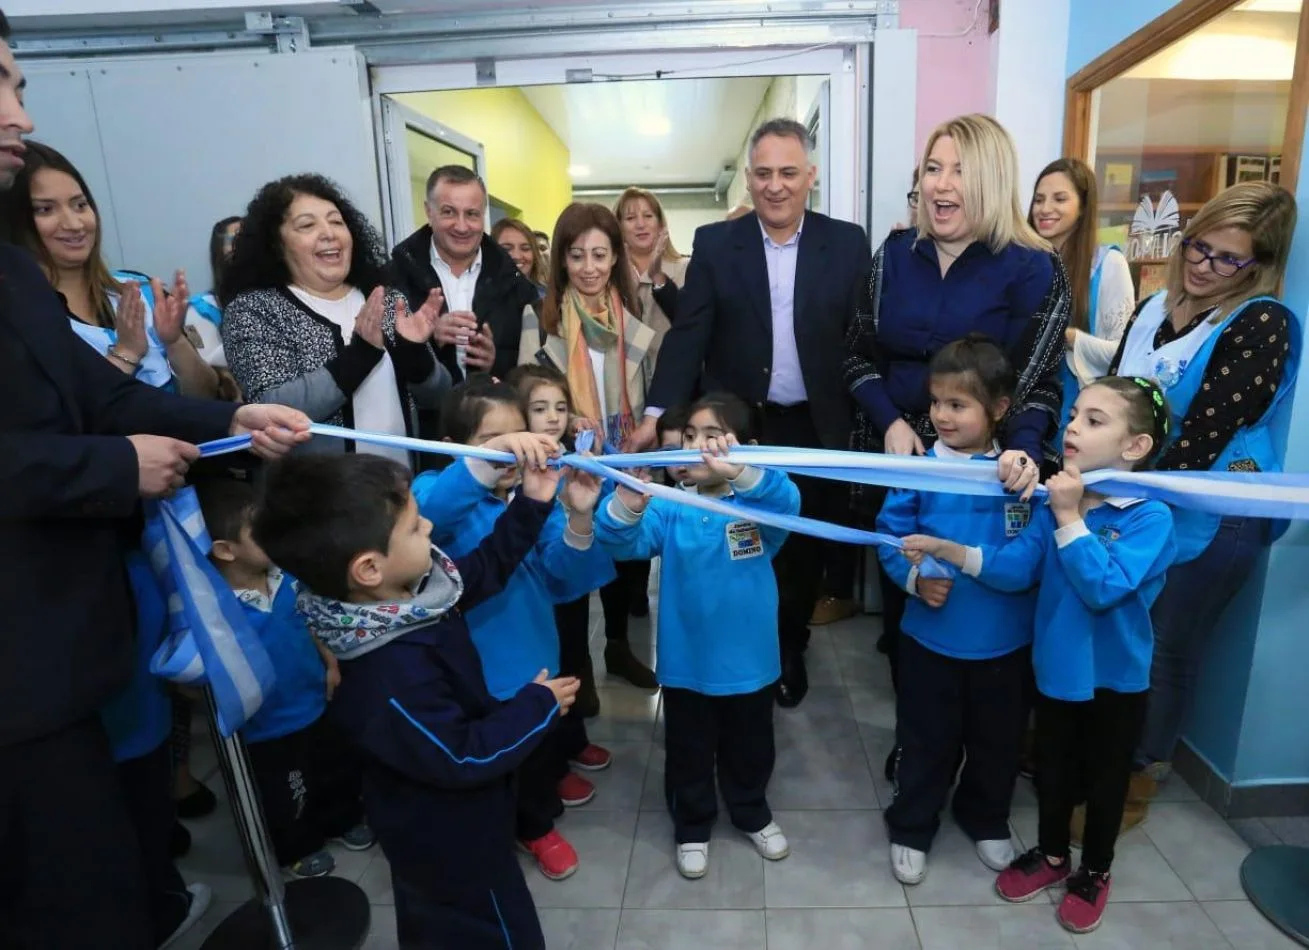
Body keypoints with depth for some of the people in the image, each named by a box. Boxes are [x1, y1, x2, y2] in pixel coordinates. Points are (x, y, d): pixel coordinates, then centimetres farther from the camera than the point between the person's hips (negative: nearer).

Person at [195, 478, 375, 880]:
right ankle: (297, 848, 50)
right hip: (268, 729, -5)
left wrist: (330, 663, 6)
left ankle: (342, 820, 56)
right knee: (285, 800, 20)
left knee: (343, 769, 27)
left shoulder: (285, 574, -12)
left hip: (317, 704, 6)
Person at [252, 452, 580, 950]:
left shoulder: (412, 587, -15)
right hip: (450, 844, -8)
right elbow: (462, 758, -29)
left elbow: (483, 569, 1)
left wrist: (531, 503, -8)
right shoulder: (391, 677, -41)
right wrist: (538, 704, -18)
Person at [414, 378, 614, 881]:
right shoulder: (444, 493, -20)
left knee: (558, 716, 31)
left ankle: (565, 751, 66)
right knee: (518, 749, 16)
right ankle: (536, 825, 48)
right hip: (480, 666, -4)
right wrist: (488, 460, -61)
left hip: (539, 646, 5)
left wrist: (578, 520, -37)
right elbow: (421, 513, -46)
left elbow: (564, 580, -17)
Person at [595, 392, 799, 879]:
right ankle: (692, 827, 44)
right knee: (689, 754, 19)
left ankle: (753, 815, 50)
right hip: (686, 664, 0)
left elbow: (786, 503, -34)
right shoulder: (669, 508, -8)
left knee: (750, 750, 23)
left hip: (749, 661, 0)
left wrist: (741, 471, -54)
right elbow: (624, 542, -23)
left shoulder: (758, 506, -11)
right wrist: (626, 507, -47)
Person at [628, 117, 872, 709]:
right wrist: (658, 413, -18)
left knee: (804, 551, 14)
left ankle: (789, 651, 38)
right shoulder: (714, 244, -1)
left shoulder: (847, 244, 1)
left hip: (815, 430, 1)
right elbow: (688, 336, -7)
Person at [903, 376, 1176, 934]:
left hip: (1115, 677, -4)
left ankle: (1095, 872, 41)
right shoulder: (1056, 500, -6)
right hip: (1054, 666, 4)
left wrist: (1069, 519, -29)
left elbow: (1104, 589, -31)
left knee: (1104, 780, 17)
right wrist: (950, 552, -22)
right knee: (1053, 769, 22)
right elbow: (1016, 568, -10)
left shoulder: (1150, 517, -21)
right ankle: (1051, 854, 45)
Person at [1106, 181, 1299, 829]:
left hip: (1205, 520, -5)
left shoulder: (1262, 325, -14)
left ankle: (1138, 776, 30)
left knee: (1163, 651, 9)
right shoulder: (1158, 307, 6)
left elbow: (1204, 433, -20)